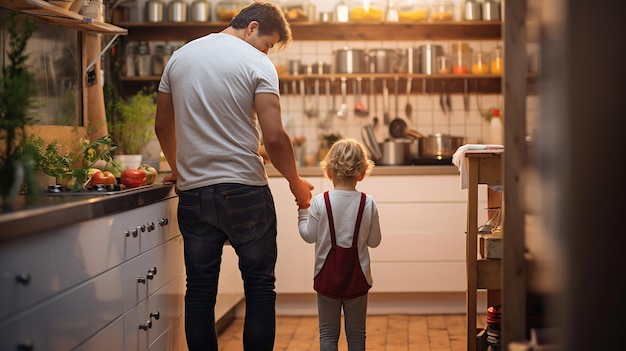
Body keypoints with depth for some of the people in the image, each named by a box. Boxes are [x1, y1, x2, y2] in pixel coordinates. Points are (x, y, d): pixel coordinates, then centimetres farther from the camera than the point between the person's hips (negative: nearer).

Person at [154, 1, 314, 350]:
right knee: (260, 285, 6)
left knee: (200, 287, 10)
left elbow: (163, 126, 18)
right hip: (245, 191, -4)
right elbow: (274, 137, -12)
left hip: (193, 192, 5)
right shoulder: (257, 63, -6)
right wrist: (297, 184, 2)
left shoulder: (179, 57, 11)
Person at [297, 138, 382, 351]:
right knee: (356, 334, 12)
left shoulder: (320, 202, -11)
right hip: (357, 277, 1)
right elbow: (374, 241, 0)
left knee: (328, 333, 9)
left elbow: (309, 236, -2)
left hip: (327, 277, -1)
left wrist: (302, 211, 11)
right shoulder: (368, 204, -7)